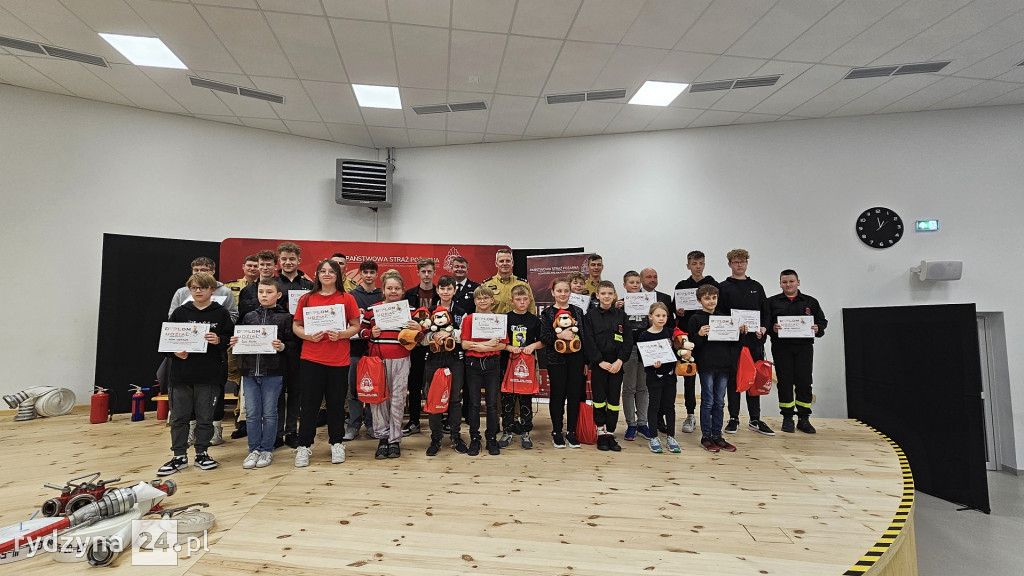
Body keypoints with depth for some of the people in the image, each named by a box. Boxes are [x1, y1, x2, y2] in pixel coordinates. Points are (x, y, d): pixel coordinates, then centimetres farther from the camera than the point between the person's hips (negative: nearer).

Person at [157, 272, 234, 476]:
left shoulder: (221, 313, 1)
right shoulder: (180, 312, 6)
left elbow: (231, 338, 2)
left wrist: (219, 340, -18)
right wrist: (175, 352, -9)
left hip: (209, 375, -2)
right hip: (181, 373, 2)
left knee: (205, 417, 8)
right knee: (179, 417, 8)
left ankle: (202, 453, 22)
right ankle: (179, 456, 20)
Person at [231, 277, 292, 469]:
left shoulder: (285, 317, -1)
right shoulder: (249, 317, 12)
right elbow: (240, 339, 16)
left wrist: (282, 346, -24)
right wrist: (234, 343, -5)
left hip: (273, 373, -4)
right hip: (249, 371, 4)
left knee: (269, 413, 5)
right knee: (252, 413, 8)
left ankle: (267, 450, 18)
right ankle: (254, 450, 21)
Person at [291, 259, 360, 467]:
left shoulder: (347, 299, 3)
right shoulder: (306, 298, 6)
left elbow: (356, 326, 3)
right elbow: (296, 326, 7)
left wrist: (341, 335, -14)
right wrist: (308, 336, -11)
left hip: (339, 360, 0)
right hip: (311, 359, 1)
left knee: (336, 403, 8)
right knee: (309, 403, 5)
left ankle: (336, 443, 24)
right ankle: (304, 446, 18)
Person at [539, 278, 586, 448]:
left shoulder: (578, 311, 8)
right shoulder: (547, 313, 1)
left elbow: (585, 335, 8)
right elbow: (543, 337, -7)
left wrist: (586, 360, 5)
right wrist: (559, 335, -23)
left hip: (575, 358, 2)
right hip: (556, 359, -2)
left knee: (575, 394, 5)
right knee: (557, 394, 4)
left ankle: (571, 431, 18)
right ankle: (557, 432, 17)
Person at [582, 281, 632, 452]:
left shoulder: (621, 315, 5)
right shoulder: (590, 316, 0)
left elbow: (628, 340, 1)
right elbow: (588, 341, -6)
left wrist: (620, 361, -11)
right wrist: (600, 362, -14)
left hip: (617, 364, 2)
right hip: (598, 364, -1)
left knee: (614, 399, 4)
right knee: (599, 398, 2)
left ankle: (610, 433, 14)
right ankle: (601, 432, 15)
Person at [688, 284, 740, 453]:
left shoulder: (724, 317, 12)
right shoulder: (696, 318, -3)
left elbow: (731, 342, 18)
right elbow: (691, 343, -7)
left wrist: (740, 332, 1)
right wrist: (699, 335, -25)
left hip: (724, 365, 5)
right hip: (706, 365, -5)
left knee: (719, 402, 11)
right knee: (708, 401, 2)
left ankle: (717, 436, 20)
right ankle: (706, 437, 12)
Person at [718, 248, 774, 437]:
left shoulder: (756, 286, 14)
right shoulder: (723, 287, 2)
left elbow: (765, 311, 13)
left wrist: (763, 328, -5)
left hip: (755, 339, 3)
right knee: (734, 379, 3)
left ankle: (755, 419, 16)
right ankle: (733, 418, 12)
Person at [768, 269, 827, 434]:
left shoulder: (810, 302, 13)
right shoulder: (772, 302, 8)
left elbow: (822, 321, 14)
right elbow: (764, 322, 4)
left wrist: (818, 328, -7)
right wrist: (772, 328, -16)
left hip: (804, 347, 1)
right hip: (781, 348, -1)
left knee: (804, 382, 0)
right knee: (785, 382, 1)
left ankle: (804, 419, 11)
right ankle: (787, 418, 11)